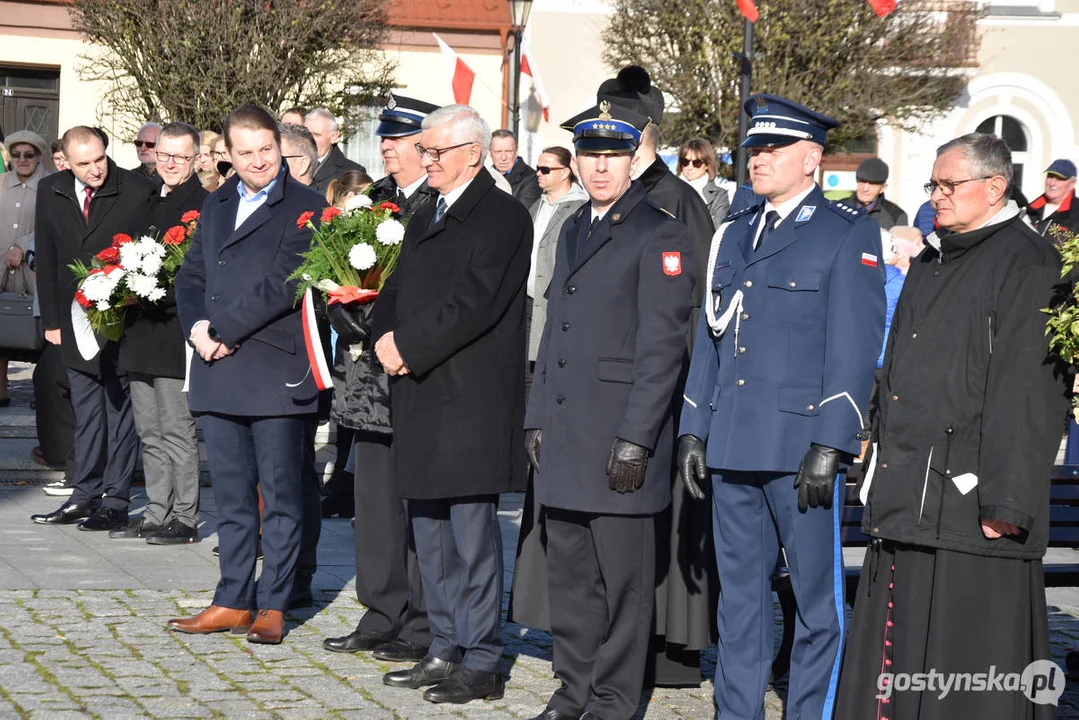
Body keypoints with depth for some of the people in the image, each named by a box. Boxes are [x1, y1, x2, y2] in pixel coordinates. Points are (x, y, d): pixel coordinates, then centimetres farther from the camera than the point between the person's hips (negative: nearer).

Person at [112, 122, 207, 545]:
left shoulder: (204, 205, -9)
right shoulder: (148, 201, 16)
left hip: (175, 331, -8)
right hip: (141, 333, 8)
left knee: (178, 432, -3)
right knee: (150, 434, 13)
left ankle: (185, 519, 4)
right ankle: (157, 515, 20)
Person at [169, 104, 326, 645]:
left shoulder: (305, 208, -5)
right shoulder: (216, 206, 17)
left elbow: (283, 285, -14)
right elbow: (191, 275, 17)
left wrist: (223, 331, -14)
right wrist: (196, 328, -3)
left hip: (276, 372, -6)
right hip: (218, 375, 6)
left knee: (281, 494, 1)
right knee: (232, 496, 12)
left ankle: (272, 605, 9)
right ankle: (233, 601, 19)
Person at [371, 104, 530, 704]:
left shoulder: (503, 216, -8)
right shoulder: (424, 222, 20)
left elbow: (473, 304, -18)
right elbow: (396, 292, 19)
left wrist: (409, 346, -14)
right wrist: (388, 337, -2)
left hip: (473, 401, -9)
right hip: (422, 398, 9)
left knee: (473, 535, -6)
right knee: (431, 535, 13)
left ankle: (482, 663, -1)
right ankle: (447, 650, 22)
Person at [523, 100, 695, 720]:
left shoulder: (659, 235, -7)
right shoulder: (573, 231, 18)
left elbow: (662, 347, -12)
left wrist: (635, 438, -17)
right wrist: (537, 418, 16)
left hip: (621, 435, -8)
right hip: (566, 433, 8)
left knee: (623, 576, -1)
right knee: (570, 574, 12)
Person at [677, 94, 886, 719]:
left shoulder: (849, 234, -3)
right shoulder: (734, 235, 16)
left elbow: (854, 347, -9)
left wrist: (830, 444, -15)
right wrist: (694, 430, 12)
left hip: (801, 447, -6)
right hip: (733, 447, 6)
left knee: (818, 598, 0)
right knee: (740, 593, 12)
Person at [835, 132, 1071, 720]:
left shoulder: (1026, 264, -7)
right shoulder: (929, 266, 20)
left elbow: (1029, 394, -15)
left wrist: (1005, 502, -19)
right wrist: (877, 477, 19)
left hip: (967, 498, -8)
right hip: (903, 504, 9)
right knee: (896, 654, 10)